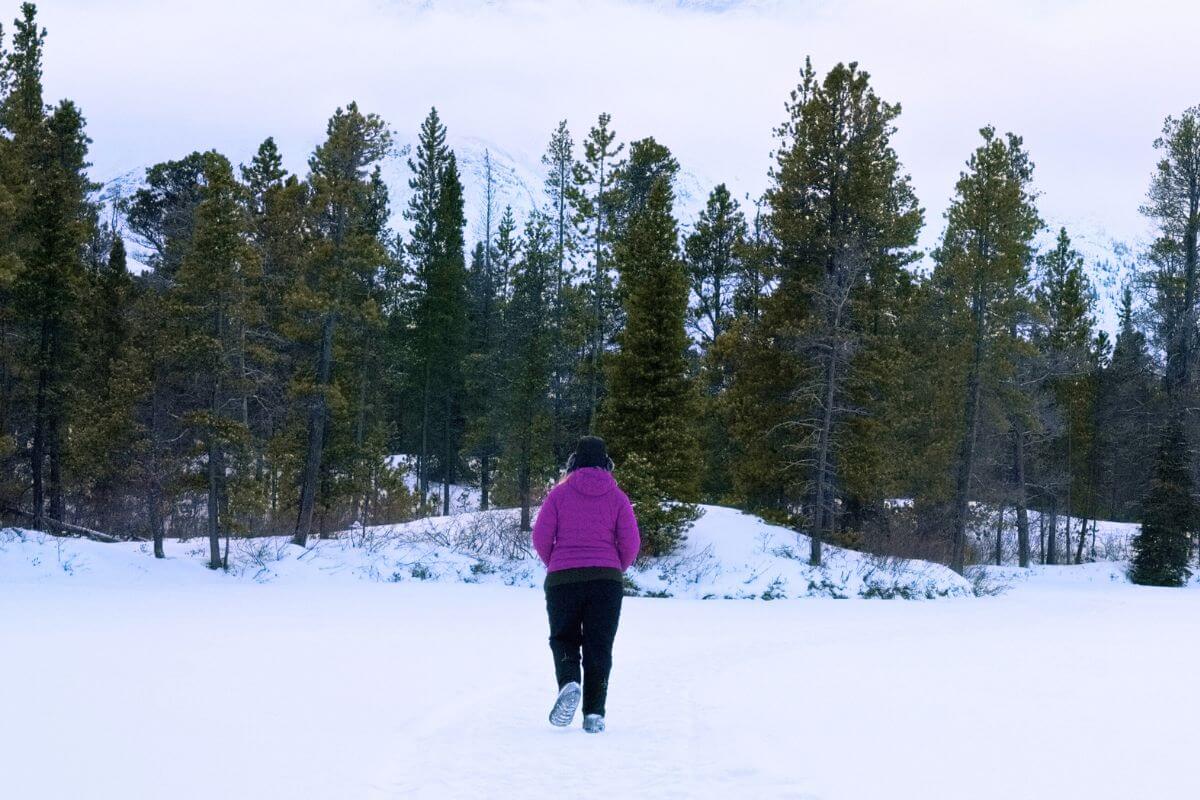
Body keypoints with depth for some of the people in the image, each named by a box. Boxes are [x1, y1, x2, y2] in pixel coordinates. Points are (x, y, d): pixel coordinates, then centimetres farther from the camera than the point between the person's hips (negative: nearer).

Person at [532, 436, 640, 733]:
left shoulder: (559, 493, 1)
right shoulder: (617, 497, 4)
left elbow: (540, 537, -3)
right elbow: (631, 543, -1)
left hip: (562, 579, -1)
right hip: (607, 581, 1)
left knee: (563, 640, 12)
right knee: (599, 647, 7)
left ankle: (569, 683, -18)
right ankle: (594, 713, 0)